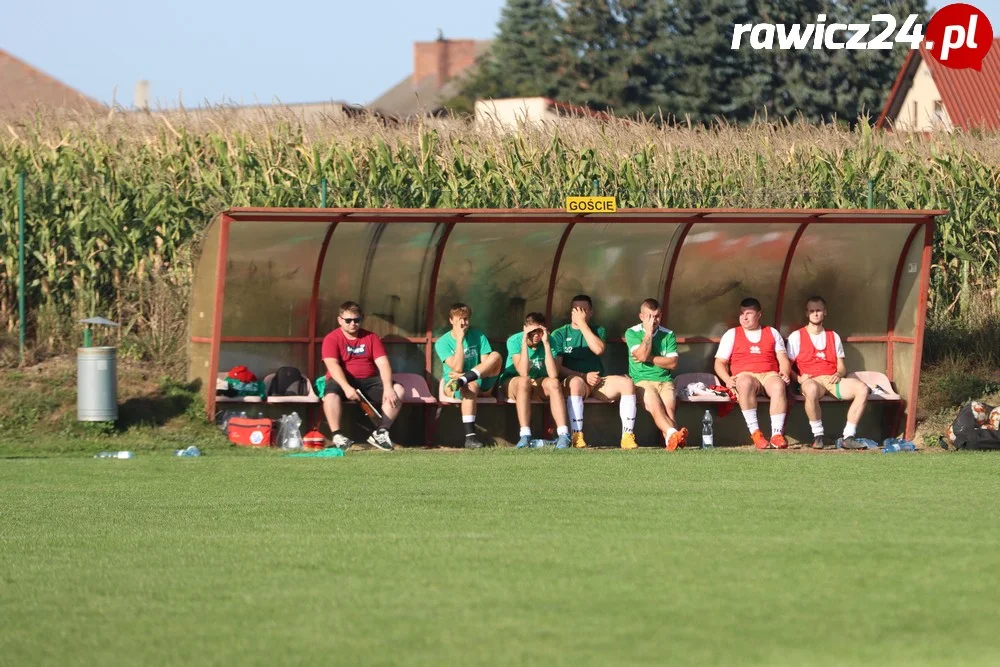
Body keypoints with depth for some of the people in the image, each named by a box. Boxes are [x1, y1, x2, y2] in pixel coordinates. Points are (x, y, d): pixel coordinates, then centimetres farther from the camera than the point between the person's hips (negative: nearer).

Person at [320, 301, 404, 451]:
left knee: (398, 390, -20)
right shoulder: (332, 339, -2)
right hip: (342, 381, -4)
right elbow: (332, 365, -17)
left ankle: (380, 433, -19)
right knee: (331, 392, -39)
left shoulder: (371, 338, 9)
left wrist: (388, 387, -21)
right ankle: (337, 436, -35)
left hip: (368, 381, 4)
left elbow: (383, 363, -3)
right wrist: (346, 387, -34)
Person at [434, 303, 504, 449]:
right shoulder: (443, 343, -1)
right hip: (454, 388, -3)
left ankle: (461, 381, -39)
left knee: (496, 356, -23)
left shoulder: (478, 336, 7)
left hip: (481, 384, 3)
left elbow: (486, 366, -1)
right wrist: (460, 339, -15)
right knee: (471, 386, -41)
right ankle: (470, 437, -50)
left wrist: (463, 376, -16)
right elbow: (457, 368, -14)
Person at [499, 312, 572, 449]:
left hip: (538, 385, 2)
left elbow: (553, 375, -26)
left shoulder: (549, 342, -12)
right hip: (512, 382, -2)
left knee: (554, 383, -30)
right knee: (524, 381, -36)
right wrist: (525, 342, -32)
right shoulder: (514, 341, -17)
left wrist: (546, 344, -29)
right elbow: (523, 373, -30)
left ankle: (563, 434, -39)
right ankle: (525, 436, -44)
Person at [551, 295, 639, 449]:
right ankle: (577, 436, -44)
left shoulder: (598, 331, 17)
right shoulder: (559, 334, 9)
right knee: (576, 382, -40)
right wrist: (584, 376, -13)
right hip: (574, 378, -3)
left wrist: (582, 324, -5)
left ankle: (627, 436, -29)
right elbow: (556, 367, -2)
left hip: (598, 383, 3)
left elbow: (599, 349, -7)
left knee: (626, 383, -25)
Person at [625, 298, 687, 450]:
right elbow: (641, 356, -11)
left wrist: (649, 358, -4)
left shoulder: (668, 335, 12)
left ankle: (671, 439, -48)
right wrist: (648, 332, -5)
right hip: (642, 380, -3)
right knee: (655, 407, -32)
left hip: (665, 380, 3)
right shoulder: (632, 333, 6)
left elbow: (672, 362, 3)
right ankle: (674, 434, -55)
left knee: (669, 408, -27)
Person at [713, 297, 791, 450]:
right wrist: (727, 379, -11)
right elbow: (720, 363, 10)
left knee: (778, 385, -36)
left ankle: (777, 434, -42)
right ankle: (755, 433, -41)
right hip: (744, 374, -1)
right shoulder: (731, 334, 17)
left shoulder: (772, 333, 22)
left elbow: (783, 359, 15)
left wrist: (785, 373, -7)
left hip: (769, 374, 1)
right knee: (745, 383, -40)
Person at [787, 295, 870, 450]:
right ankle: (818, 435, -28)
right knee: (812, 389, -44)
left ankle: (848, 437, -24)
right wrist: (799, 378, -14)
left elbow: (841, 367, 20)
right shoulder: (797, 337, 10)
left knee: (862, 389, -25)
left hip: (832, 380, 4)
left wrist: (839, 374, -4)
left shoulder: (833, 337, 22)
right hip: (811, 380, -4)